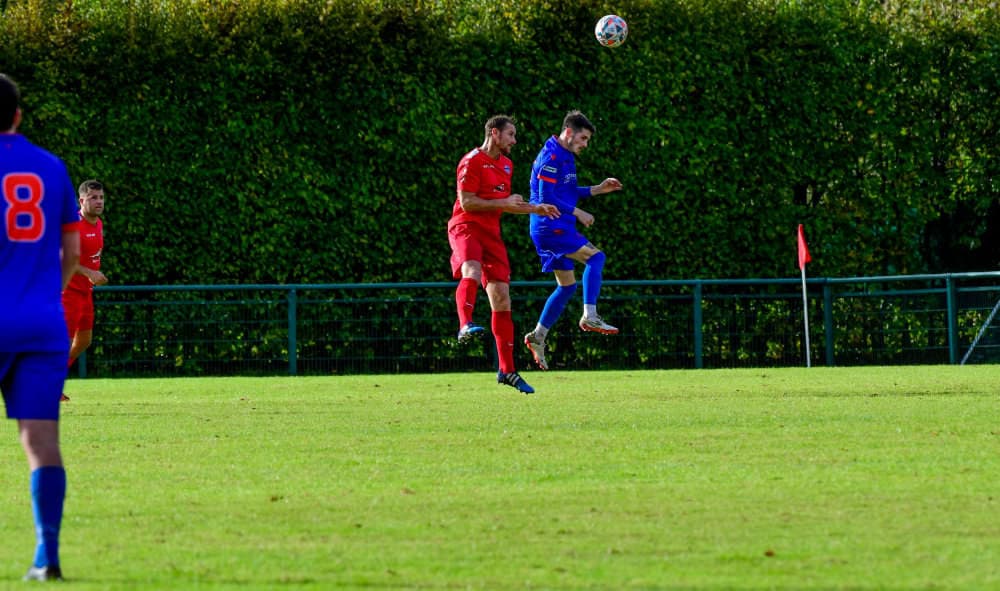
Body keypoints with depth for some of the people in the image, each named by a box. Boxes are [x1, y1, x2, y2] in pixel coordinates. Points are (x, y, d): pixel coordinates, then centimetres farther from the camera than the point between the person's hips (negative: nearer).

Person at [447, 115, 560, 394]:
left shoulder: (505, 164, 20)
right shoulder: (472, 161, -8)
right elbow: (467, 202, -15)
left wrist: (535, 208, 19)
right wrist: (504, 202, -13)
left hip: (491, 232, 7)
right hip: (466, 226, -7)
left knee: (502, 298, 3)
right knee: (472, 272, -38)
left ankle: (507, 370, 7)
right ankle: (465, 326, -58)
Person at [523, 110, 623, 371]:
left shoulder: (565, 158, 18)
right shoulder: (551, 157, -14)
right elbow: (546, 197, -20)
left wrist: (598, 189, 17)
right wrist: (577, 212, -17)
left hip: (558, 228, 11)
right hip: (550, 226, -11)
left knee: (567, 286, 12)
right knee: (595, 257, -19)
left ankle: (538, 337, 14)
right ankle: (590, 317, -24)